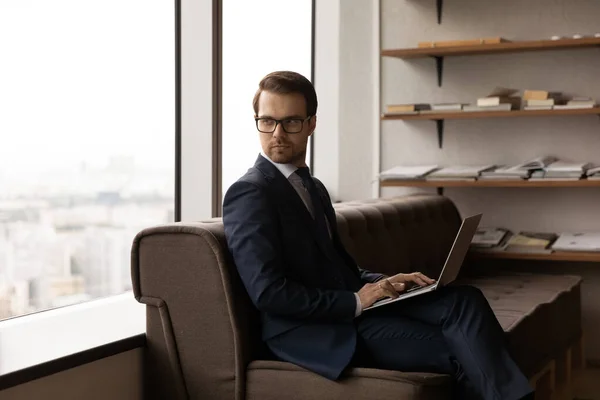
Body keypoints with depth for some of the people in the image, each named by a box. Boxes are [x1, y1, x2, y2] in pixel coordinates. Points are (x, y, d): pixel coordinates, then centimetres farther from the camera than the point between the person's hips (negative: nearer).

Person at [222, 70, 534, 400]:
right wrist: (355, 302, -15)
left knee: (464, 300, -15)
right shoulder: (249, 193, -8)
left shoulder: (313, 188, 20)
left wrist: (384, 283, 5)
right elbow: (268, 292, -18)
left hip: (351, 307, 8)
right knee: (459, 350, -18)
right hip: (313, 331, -8)